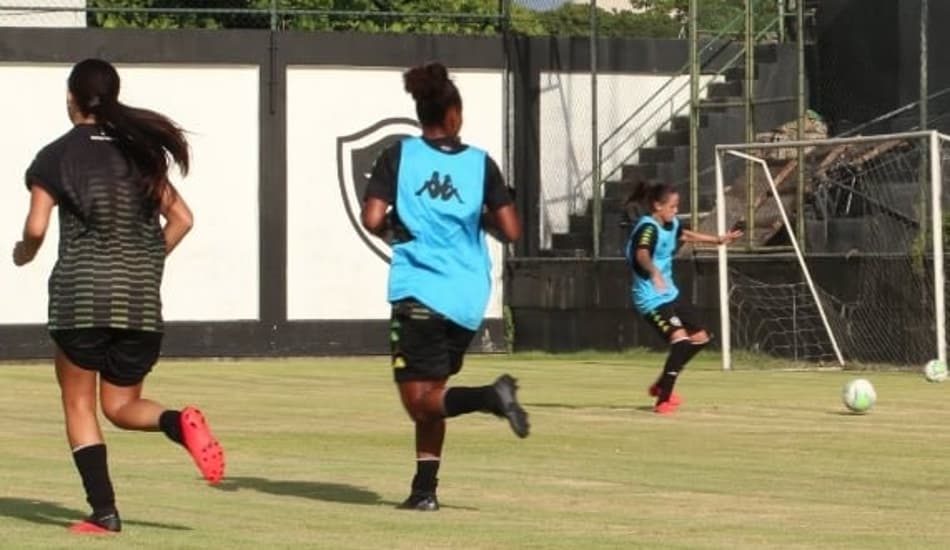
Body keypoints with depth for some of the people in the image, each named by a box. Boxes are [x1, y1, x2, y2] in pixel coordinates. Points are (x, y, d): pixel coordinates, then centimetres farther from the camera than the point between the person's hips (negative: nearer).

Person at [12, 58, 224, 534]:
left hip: (81, 292, -4)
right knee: (122, 406, 15)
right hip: (141, 298, 4)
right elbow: (180, 218, 8)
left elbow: (36, 229, -8)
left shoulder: (57, 156, -2)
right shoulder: (139, 150, 11)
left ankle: (103, 511, -1)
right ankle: (180, 423, -17)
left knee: (79, 404, 9)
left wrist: (23, 255, 13)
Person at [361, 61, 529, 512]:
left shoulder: (398, 156, -2)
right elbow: (510, 230, 0)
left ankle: (492, 396, -27)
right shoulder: (480, 163, 3)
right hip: (468, 300, 4)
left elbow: (373, 220, -10)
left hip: (419, 293, -4)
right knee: (430, 395, 17)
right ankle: (424, 488, 14)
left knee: (421, 401, -3)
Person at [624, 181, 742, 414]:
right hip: (651, 298, -10)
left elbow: (685, 235, 31)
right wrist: (654, 272, -63)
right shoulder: (648, 228, -22)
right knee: (680, 339, -24)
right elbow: (642, 254, -43)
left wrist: (718, 240, 42)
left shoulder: (671, 224, 6)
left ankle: (662, 385, 29)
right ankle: (664, 400, -15)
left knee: (700, 338, 15)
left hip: (670, 294, 10)